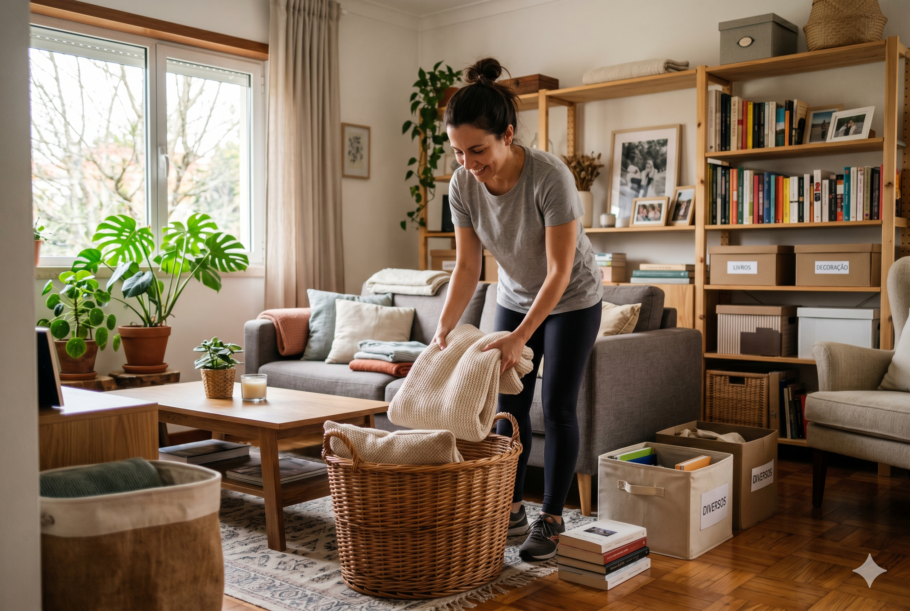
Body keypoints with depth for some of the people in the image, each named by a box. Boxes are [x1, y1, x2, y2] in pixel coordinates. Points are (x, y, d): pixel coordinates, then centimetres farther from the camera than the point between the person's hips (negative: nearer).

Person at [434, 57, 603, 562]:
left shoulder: (549, 177, -33)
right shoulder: (462, 185, -18)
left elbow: (560, 272, -30)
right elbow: (467, 267, -12)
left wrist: (520, 337, -36)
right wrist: (444, 327, -25)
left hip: (572, 300, -5)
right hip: (515, 298, 5)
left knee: (556, 407, -2)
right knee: (509, 405, 6)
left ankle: (551, 520, 10)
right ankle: (511, 510, 19)